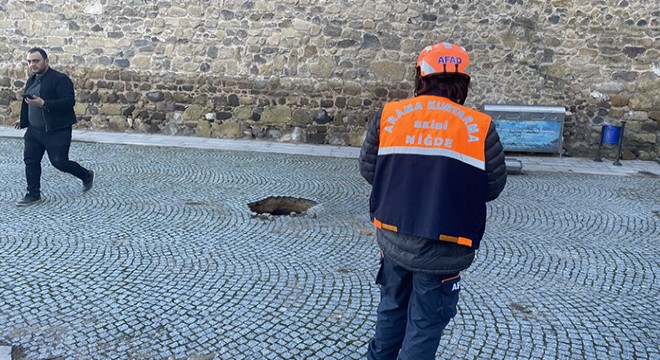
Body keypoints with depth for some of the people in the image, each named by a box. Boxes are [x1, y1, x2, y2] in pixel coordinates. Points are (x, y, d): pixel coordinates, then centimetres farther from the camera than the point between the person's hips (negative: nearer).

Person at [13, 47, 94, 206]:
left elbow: (69, 101, -25)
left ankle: (87, 175, 20)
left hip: (57, 131, -8)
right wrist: (23, 119, 27)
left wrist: (44, 104, -32)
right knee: (30, 161, 6)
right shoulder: (31, 80, 12)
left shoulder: (60, 79, -15)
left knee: (59, 162, -5)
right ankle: (33, 194, 17)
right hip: (34, 130, 8)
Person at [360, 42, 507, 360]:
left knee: (392, 307, 26)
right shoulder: (481, 128, -11)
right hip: (443, 250, -3)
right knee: (425, 325, 14)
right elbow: (492, 188, -2)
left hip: (393, 238, 3)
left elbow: (368, 170, 2)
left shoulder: (387, 115, -6)